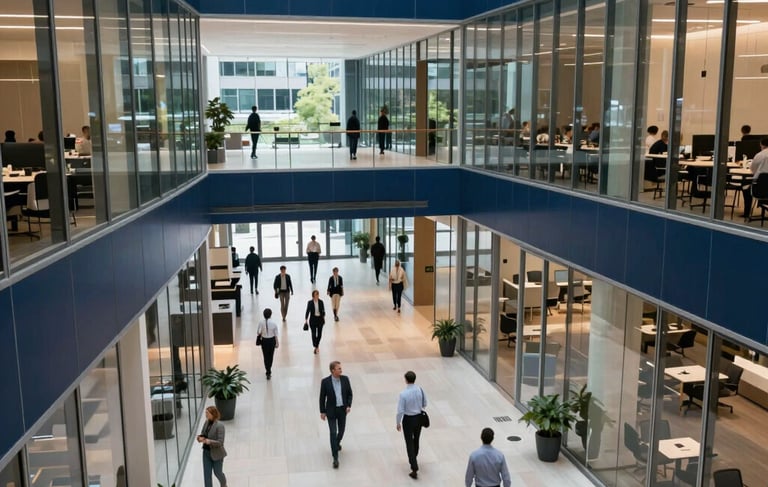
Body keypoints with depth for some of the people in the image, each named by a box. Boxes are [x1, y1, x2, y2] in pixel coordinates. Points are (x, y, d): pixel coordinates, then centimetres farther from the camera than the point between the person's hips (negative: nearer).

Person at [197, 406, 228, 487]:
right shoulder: (207, 422, -4)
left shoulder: (219, 425, -24)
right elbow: (202, 434, 10)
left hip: (216, 454, -5)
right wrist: (200, 437, -13)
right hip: (206, 452, 5)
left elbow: (220, 442, -25)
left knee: (217, 472, 15)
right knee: (207, 474, 7)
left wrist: (209, 441, -35)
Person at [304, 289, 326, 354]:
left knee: (319, 334, 7)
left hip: (320, 319, 2)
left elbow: (323, 311, 7)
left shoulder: (321, 302, -3)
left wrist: (323, 318, 9)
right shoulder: (310, 302, -8)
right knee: (314, 334, -3)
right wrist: (306, 320, -6)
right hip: (313, 319, -2)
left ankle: (317, 345, 32)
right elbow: (307, 311, -4)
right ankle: (315, 347, 9)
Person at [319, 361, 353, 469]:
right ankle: (335, 458, -5)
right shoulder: (325, 382, -14)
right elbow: (322, 397, -5)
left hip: (342, 410, 3)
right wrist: (322, 412, -3)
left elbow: (349, 394, 4)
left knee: (341, 430, 17)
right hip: (331, 411, -3)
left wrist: (349, 405, -9)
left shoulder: (345, 379, -6)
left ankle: (337, 443, 49)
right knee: (333, 433, -8)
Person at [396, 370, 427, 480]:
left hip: (408, 419, -5)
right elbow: (424, 404, 3)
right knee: (416, 440, 23)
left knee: (410, 443, 4)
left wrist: (398, 423, -3)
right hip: (419, 417, 5)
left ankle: (414, 469, 1)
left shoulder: (403, 394, -24)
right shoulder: (420, 390, -12)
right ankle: (413, 460, 44)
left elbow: (400, 410, -18)